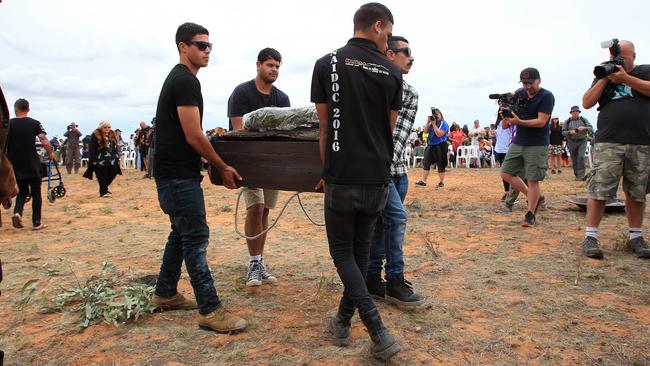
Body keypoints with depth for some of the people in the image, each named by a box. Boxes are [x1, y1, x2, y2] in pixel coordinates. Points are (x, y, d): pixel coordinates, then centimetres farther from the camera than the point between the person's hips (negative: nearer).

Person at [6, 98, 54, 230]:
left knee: (22, 191, 18)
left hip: (15, 165, 2)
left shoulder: (8, 124, 2)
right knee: (36, 193, 8)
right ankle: (37, 222, 10)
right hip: (32, 165, -2)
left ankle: (17, 212, -8)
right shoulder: (34, 123, -4)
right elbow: (45, 142, -13)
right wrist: (50, 154, 4)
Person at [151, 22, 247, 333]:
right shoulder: (186, 81, -15)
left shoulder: (178, 78, 19)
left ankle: (165, 293, 31)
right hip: (179, 175, -11)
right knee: (197, 238, -10)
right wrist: (223, 167, -9)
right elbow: (193, 137, -19)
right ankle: (211, 311, -6)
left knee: (182, 233, 19)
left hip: (172, 172, 11)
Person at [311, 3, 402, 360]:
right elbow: (389, 129, 9)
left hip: (342, 177, -2)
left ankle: (378, 332, -5)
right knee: (360, 249, 16)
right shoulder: (391, 71, 3)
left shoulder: (326, 64, -2)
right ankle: (342, 322, 28)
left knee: (342, 251, 7)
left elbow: (325, 126, 2)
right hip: (378, 178, 3)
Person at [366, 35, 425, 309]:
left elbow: (401, 133, 0)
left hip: (395, 166, 6)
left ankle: (373, 279, 20)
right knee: (397, 216, -11)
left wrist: (388, 161, -15)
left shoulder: (410, 94, 11)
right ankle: (394, 281, 1)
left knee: (381, 223, 10)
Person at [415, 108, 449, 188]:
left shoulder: (444, 123, -9)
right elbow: (425, 130, 6)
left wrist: (434, 124, -20)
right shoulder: (432, 122, 11)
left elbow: (439, 134, -20)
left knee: (440, 165, 2)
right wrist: (428, 122, -4)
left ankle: (441, 182, 13)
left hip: (440, 146, -7)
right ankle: (423, 181, 8)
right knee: (426, 163, 3)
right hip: (431, 145, 7)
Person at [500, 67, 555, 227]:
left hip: (537, 145, -7)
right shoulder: (519, 93, 8)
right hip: (518, 142, 7)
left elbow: (541, 122, -18)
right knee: (506, 173, 5)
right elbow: (512, 118, 11)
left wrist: (519, 121, -30)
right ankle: (537, 197, 19)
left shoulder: (546, 97, -11)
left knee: (532, 180, -5)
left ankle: (530, 215, 8)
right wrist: (506, 116, -13)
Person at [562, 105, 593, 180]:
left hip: (582, 141, -1)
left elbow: (591, 129, 1)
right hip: (572, 142, 1)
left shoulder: (584, 120, 8)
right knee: (574, 160, 3)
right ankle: (577, 175, 15)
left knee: (581, 157, -17)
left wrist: (584, 128, -20)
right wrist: (570, 132, -16)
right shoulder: (567, 121, 9)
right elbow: (563, 132, 4)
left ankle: (581, 175, -18)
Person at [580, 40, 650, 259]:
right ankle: (590, 236, -3)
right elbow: (587, 103, 4)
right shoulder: (605, 75, 15)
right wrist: (605, 79, -3)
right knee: (599, 191, -7)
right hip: (608, 143, -1)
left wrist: (625, 78, -9)